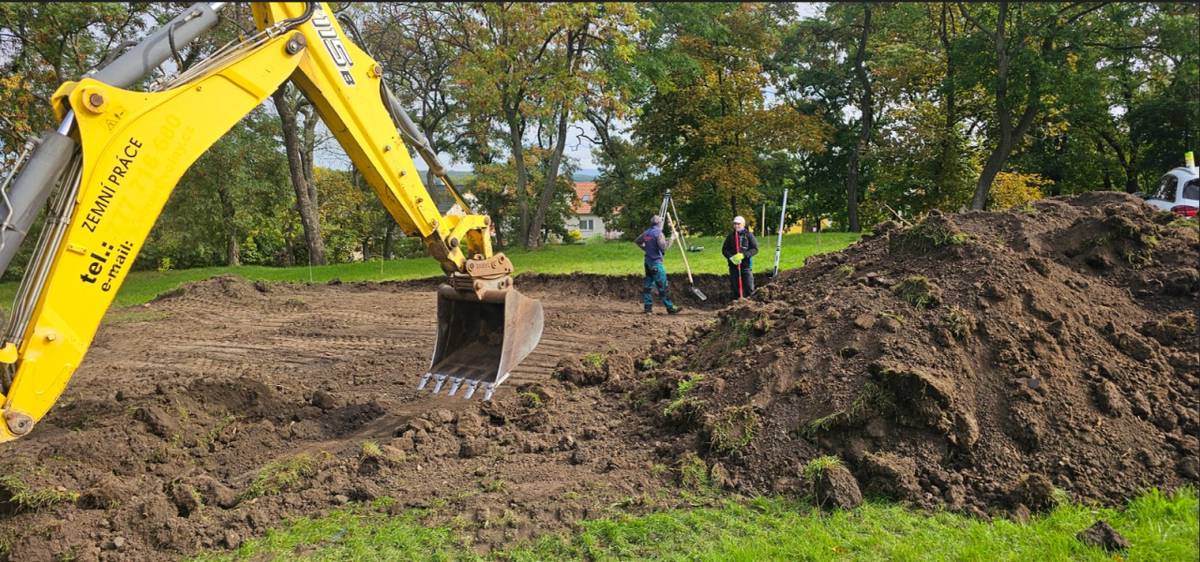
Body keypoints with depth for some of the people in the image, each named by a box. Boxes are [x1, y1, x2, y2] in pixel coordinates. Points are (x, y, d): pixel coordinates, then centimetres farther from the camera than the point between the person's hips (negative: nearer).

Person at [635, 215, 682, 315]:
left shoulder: (646, 233, 8)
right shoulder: (658, 233, -13)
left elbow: (637, 241, 20)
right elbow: (662, 247, -22)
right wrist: (666, 241, -6)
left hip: (647, 262, 8)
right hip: (656, 262, -8)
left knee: (647, 284, 11)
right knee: (662, 286, -4)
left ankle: (647, 307, 11)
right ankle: (670, 308, 0)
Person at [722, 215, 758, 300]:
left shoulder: (749, 235, 1)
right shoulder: (730, 236, 9)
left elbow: (755, 249, -4)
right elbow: (724, 250, 7)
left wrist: (743, 255, -19)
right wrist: (731, 257, -13)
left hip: (745, 264, -2)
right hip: (733, 265, 2)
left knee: (749, 287, -5)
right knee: (735, 287, 6)